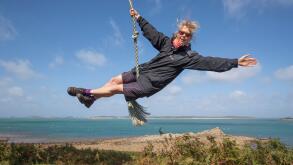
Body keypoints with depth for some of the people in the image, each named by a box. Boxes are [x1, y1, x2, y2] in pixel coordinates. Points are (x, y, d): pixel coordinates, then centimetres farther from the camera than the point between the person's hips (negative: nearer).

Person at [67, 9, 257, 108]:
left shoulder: (188, 56, -16)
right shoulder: (167, 42, 0)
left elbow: (211, 62, -22)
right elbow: (151, 32, 11)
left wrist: (235, 62, -29)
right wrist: (139, 18, 15)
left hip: (149, 84, -6)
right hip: (142, 70, 6)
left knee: (116, 88, -8)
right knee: (115, 79, 7)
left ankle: (87, 92, 11)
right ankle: (91, 98, 23)